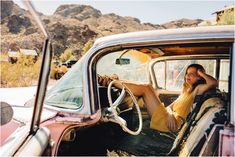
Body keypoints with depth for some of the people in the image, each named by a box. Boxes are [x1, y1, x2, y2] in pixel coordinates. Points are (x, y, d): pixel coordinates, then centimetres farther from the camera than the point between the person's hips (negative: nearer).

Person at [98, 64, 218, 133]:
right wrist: (170, 114, -6)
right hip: (167, 118, 9)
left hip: (168, 122, -9)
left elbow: (214, 83, -18)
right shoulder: (185, 90, 27)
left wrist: (200, 72, 1)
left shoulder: (196, 90, 3)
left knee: (147, 88, -12)